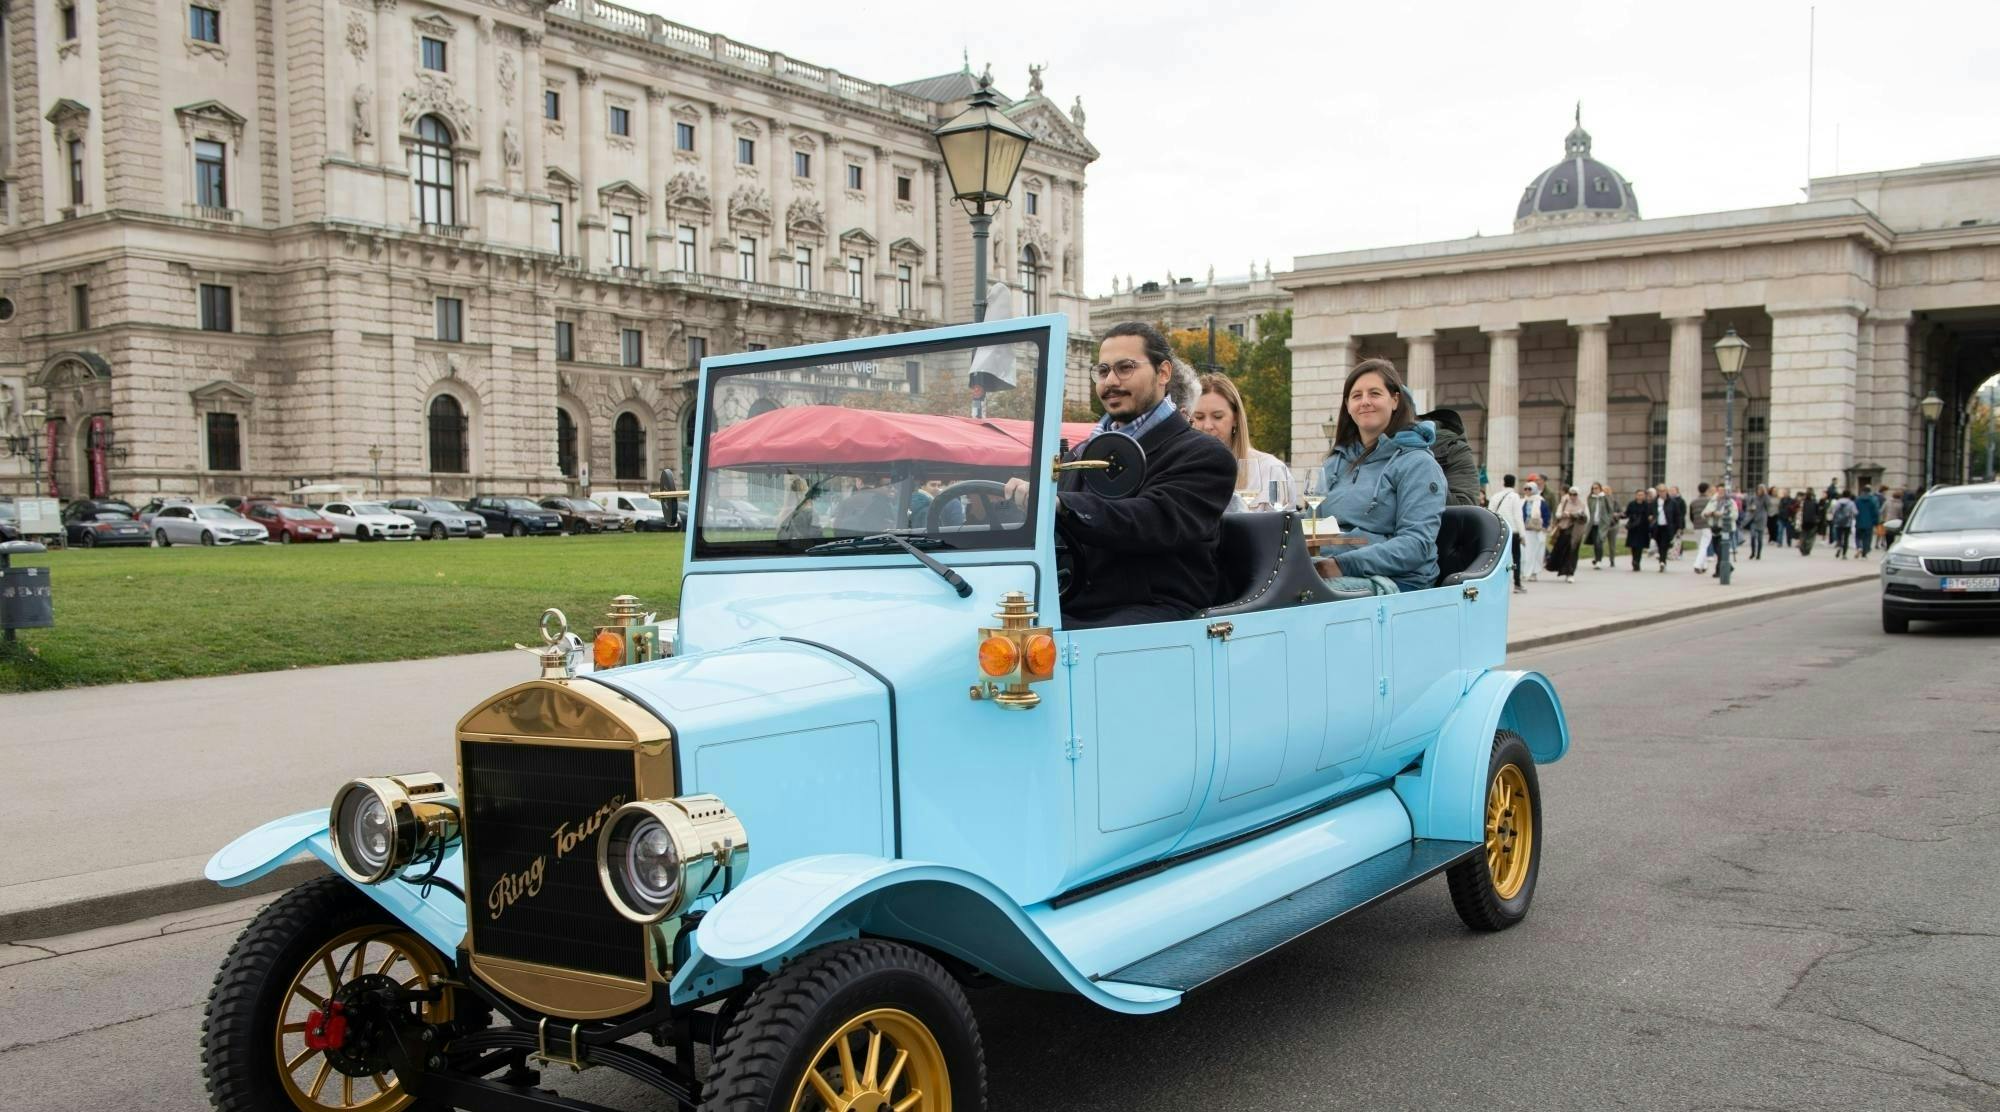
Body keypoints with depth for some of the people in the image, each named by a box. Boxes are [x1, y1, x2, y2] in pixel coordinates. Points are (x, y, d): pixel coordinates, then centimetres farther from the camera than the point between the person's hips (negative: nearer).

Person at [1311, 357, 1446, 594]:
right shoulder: (1336, 462, 22)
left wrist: (1343, 565, -22)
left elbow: (1417, 543, -10)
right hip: (1333, 572, 5)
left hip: (1397, 580, -5)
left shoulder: (1417, 463, 1)